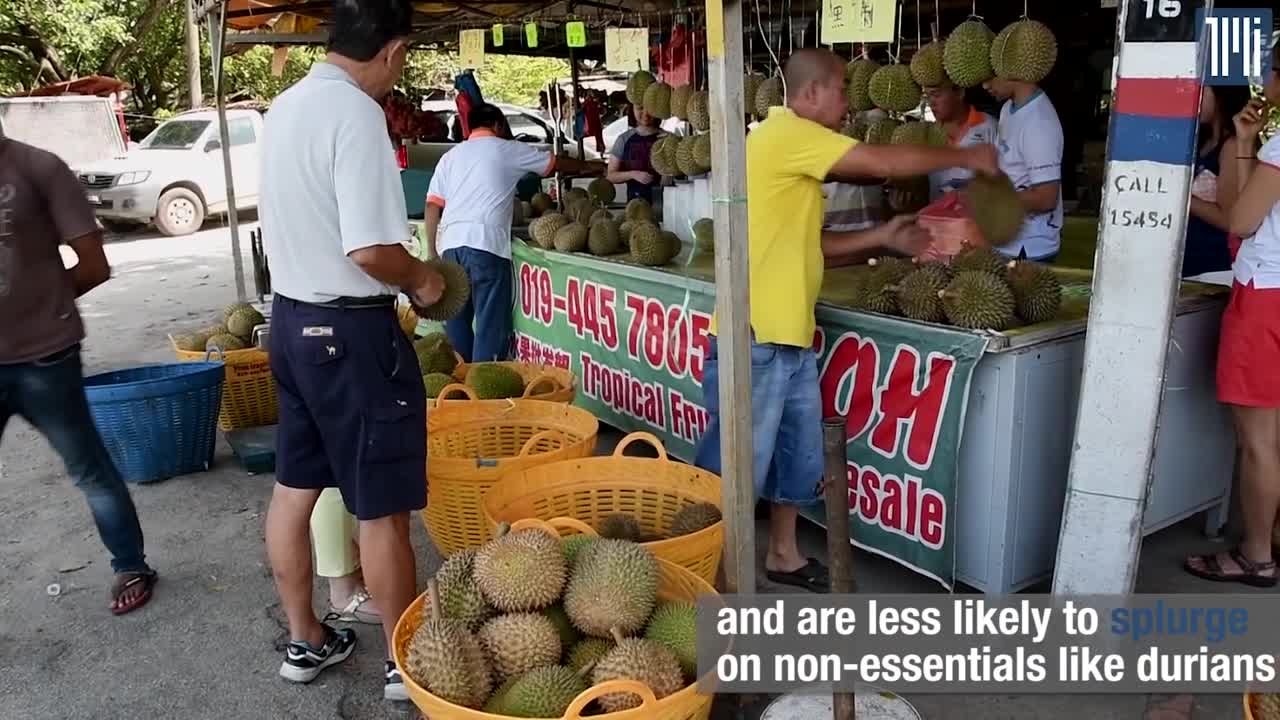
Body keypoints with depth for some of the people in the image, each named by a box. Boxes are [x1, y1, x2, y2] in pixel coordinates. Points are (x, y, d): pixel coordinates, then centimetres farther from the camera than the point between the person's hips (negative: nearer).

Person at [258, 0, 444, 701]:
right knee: (381, 508, 3)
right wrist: (420, 277, -7)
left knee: (294, 486, 17)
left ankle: (306, 640, 32)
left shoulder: (285, 107, 8)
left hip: (290, 317, 9)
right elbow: (370, 252, -26)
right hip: (351, 331, -9)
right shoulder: (356, 114, -19)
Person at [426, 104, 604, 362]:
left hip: (450, 243, 5)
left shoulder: (450, 156, 21)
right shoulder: (507, 149, 11)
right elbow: (556, 162, 23)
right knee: (491, 322, -2)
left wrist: (433, 252, 16)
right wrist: (588, 167, 40)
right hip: (486, 243, -5)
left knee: (456, 320, 14)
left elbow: (433, 206, 13)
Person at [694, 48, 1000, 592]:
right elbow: (884, 163, -13)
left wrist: (882, 238, 13)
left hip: (790, 337, 10)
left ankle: (784, 556, 34)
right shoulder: (785, 134, -12)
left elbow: (807, 246, 19)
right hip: (755, 340, -10)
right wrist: (965, 157, 0)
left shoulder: (792, 149, 19)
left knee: (801, 458, 19)